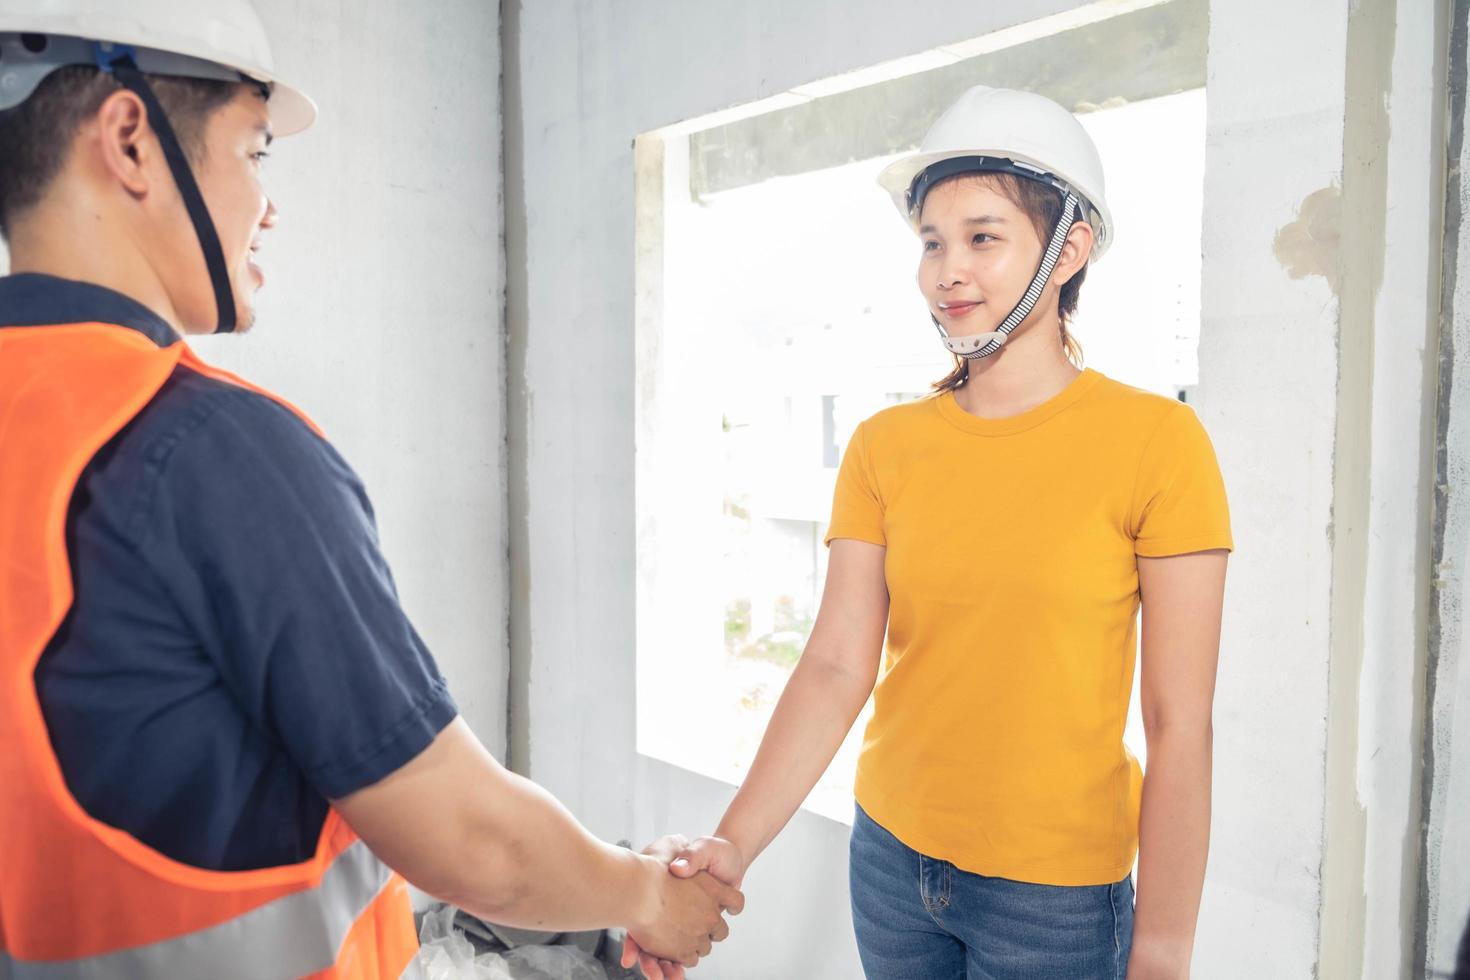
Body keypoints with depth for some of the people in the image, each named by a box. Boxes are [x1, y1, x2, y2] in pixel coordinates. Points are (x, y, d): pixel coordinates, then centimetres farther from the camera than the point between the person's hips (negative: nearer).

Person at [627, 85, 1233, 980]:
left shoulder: (1155, 441, -13)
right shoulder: (884, 447, -3)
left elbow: (1179, 728, -12)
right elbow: (836, 668, -9)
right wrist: (734, 846, -18)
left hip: (1056, 890, -3)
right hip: (892, 857, 4)